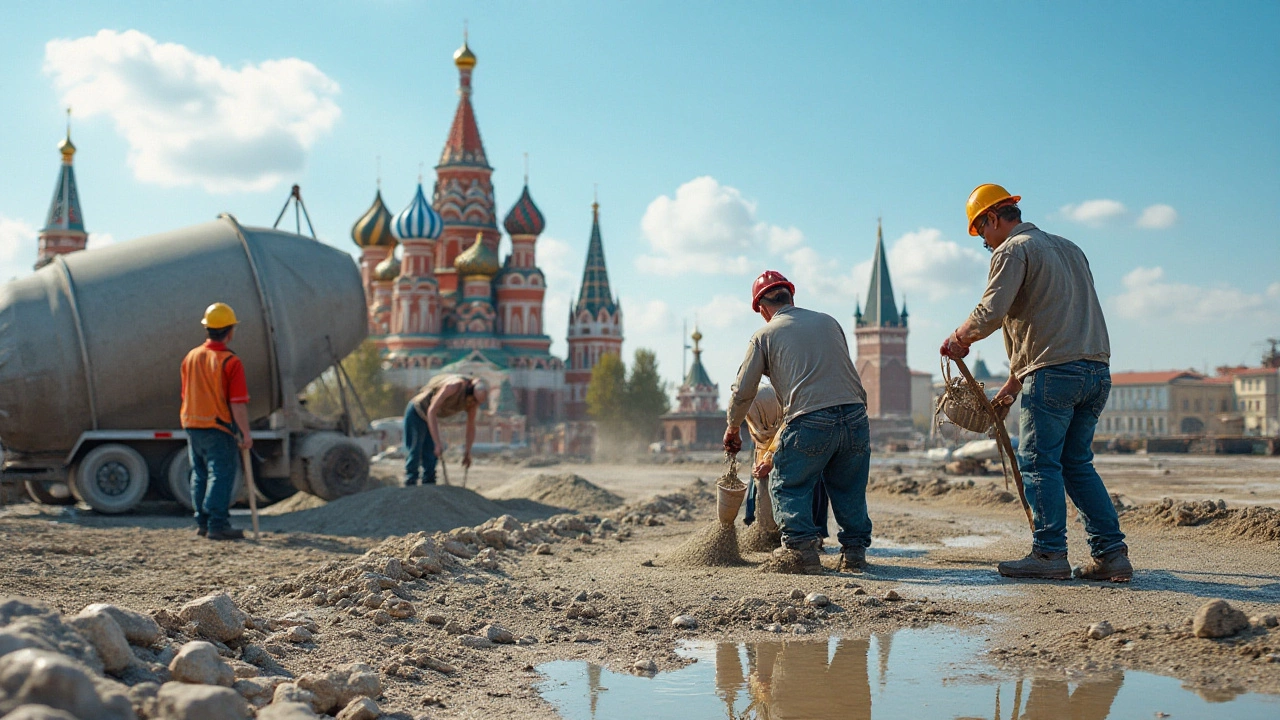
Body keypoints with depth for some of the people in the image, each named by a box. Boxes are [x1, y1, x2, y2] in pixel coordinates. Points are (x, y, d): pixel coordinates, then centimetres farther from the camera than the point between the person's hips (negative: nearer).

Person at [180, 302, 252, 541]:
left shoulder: (190, 357, 6)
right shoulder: (230, 362, -14)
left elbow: (185, 396, 14)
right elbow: (238, 403, -17)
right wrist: (245, 433, -11)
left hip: (192, 425, 7)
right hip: (218, 428, -7)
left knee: (200, 474, 15)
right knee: (221, 474, -3)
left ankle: (202, 522, 20)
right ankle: (217, 524, -6)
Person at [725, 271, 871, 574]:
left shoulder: (765, 335, 10)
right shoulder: (828, 321, 20)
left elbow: (743, 391, 12)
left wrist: (733, 429, 27)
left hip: (810, 421, -4)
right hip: (855, 415, 4)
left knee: (788, 485, 12)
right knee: (849, 490, 19)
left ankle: (802, 548, 1)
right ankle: (855, 552, 18)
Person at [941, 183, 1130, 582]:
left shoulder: (1012, 250, -2)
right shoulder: (1068, 248, 26)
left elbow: (991, 312, -14)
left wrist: (959, 338, 6)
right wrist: (1015, 381, 29)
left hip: (1055, 371, -8)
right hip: (1097, 370, 8)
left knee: (1039, 463, -1)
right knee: (1077, 464, 12)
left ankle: (1050, 553, -2)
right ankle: (1111, 553, 8)